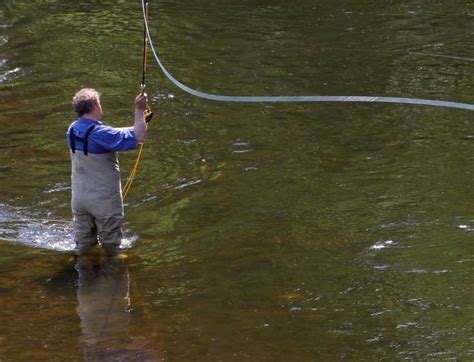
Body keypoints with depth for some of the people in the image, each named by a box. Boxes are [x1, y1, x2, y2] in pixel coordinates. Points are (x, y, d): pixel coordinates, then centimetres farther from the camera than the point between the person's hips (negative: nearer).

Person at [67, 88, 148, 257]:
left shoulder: (73, 129, -2)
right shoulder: (100, 134, -27)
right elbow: (138, 137, -28)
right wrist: (139, 110, -18)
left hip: (79, 197, 7)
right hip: (103, 200, -7)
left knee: (83, 243, 18)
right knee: (110, 244, 12)